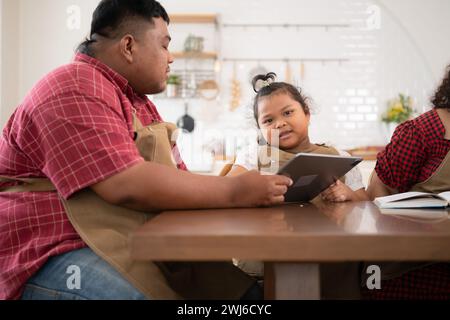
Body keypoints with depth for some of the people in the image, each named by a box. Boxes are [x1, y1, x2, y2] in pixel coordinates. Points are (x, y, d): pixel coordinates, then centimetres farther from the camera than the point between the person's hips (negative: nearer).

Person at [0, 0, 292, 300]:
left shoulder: (140, 103, 17)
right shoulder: (75, 91, -14)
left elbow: (177, 178, 14)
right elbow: (126, 186, -26)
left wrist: (251, 186, -1)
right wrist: (233, 191, -21)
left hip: (133, 247, 9)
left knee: (244, 287, -5)